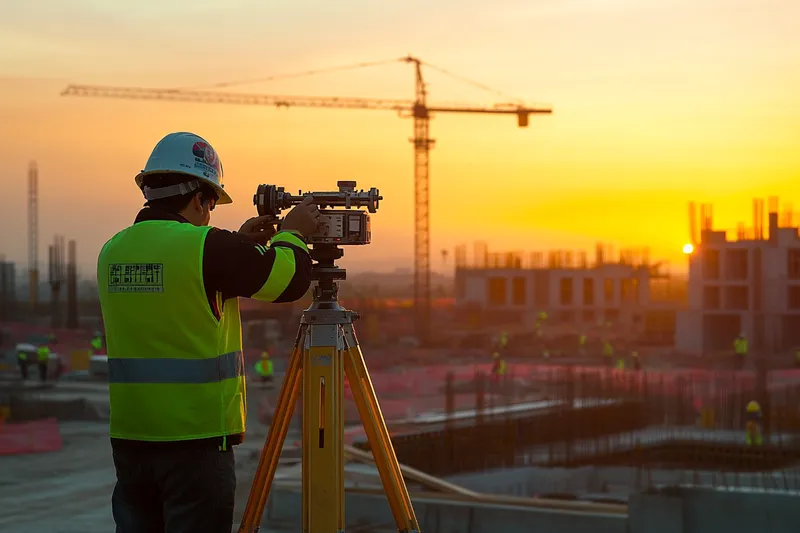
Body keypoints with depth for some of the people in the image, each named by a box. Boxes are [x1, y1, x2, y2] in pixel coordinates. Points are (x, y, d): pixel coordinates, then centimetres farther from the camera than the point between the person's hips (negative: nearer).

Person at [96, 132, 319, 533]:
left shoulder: (114, 251, 6)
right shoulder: (206, 247, -14)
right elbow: (290, 279, -7)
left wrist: (238, 246, 23)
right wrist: (292, 234, 12)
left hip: (129, 435, 6)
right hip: (196, 438, -6)